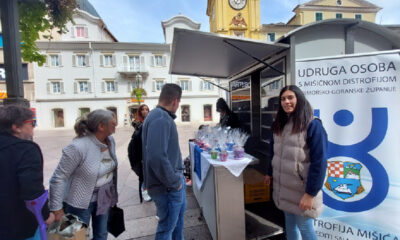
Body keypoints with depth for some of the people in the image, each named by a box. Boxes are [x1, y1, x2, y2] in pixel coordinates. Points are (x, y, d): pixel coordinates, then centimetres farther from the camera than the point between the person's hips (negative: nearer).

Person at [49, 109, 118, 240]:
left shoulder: (110, 140, -7)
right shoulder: (78, 147, -28)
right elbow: (58, 178, -19)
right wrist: (57, 209, -13)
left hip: (104, 198, 6)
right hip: (80, 202, -6)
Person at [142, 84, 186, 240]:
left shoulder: (162, 116, 8)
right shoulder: (160, 119, -25)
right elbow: (157, 157, -35)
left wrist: (178, 177, 14)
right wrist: (174, 182, -22)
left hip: (175, 179, 10)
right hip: (168, 186, -10)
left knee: (179, 213, 30)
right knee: (166, 227, 11)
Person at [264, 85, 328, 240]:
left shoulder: (312, 125, -16)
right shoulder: (279, 124, 6)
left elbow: (319, 162, -18)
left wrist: (311, 193, -18)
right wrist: (270, 173, 18)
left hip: (301, 189, -6)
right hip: (282, 186, 6)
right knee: (289, 222, 21)